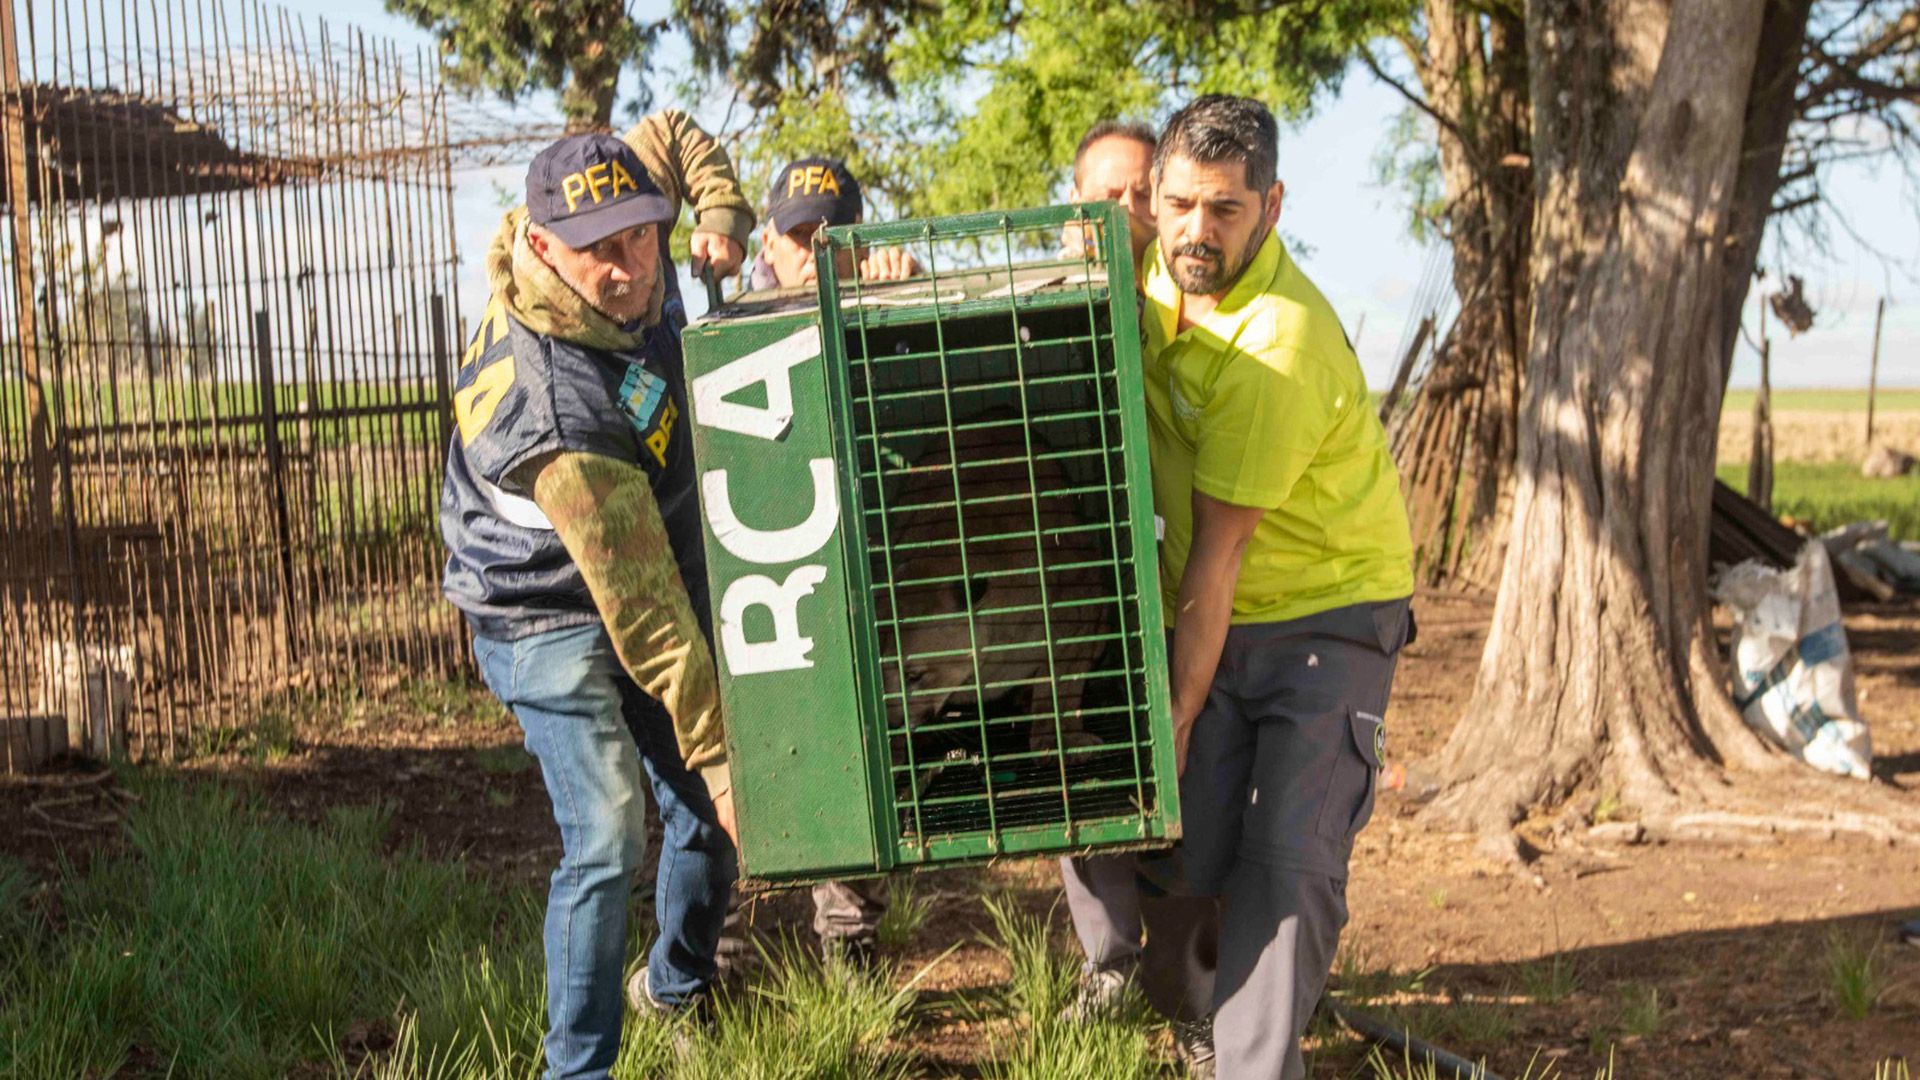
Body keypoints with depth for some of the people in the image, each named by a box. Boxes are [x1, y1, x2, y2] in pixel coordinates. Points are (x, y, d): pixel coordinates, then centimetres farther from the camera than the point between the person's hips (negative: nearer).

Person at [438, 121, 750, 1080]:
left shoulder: (632, 251, -16)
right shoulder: (554, 407, -37)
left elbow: (674, 134, 8)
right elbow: (638, 607, -34)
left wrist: (721, 219, -11)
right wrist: (715, 749, -30)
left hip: (660, 577, 8)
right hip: (548, 616, -7)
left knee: (710, 813, 13)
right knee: (608, 838, -19)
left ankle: (677, 985, 39)